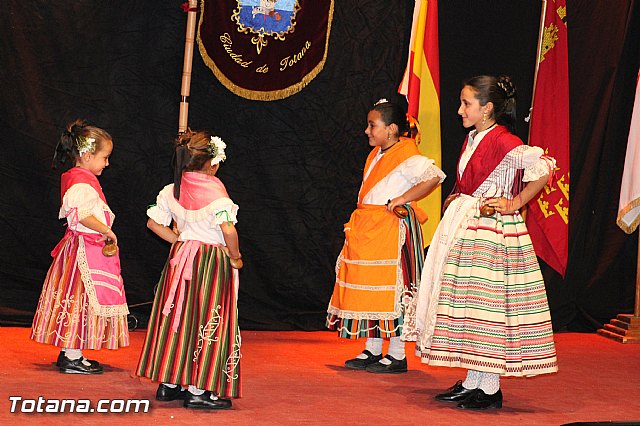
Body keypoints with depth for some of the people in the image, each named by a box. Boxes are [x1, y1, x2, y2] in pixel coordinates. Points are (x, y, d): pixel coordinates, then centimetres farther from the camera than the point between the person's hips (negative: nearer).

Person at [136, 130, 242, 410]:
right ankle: (197, 390, -2)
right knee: (206, 320, -2)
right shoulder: (214, 189, -16)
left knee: (178, 316, 13)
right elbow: (228, 229, -25)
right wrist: (235, 257, -10)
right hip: (212, 260, -6)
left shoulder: (171, 191, 5)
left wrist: (179, 241, 12)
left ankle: (169, 382, 18)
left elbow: (154, 222, 9)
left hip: (181, 257, 7)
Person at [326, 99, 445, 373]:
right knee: (369, 289, 11)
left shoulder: (406, 157, -13)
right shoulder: (376, 155, 16)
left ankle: (397, 356, 2)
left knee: (391, 290, -6)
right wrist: (356, 225, 18)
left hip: (392, 229, -9)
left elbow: (434, 176, -28)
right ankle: (372, 352, 19)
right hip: (367, 228, 9)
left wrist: (403, 199, -23)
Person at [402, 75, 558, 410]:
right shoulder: (472, 140, 13)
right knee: (468, 304, 11)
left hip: (493, 230, -10)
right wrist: (455, 200, 11)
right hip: (466, 230, 10)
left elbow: (544, 166, -23)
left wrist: (515, 203, -18)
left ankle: (490, 389, 0)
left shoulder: (502, 141, -15)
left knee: (488, 305, -7)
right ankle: (472, 383, 19)